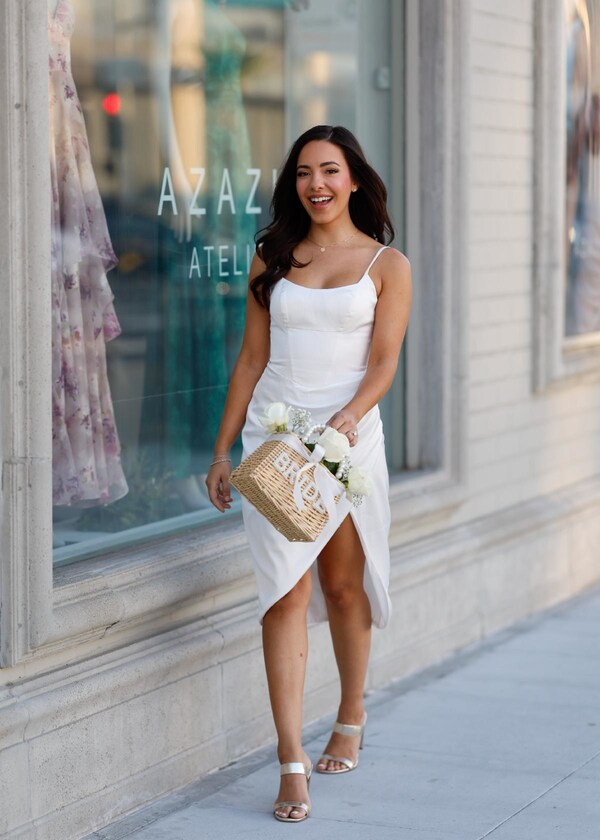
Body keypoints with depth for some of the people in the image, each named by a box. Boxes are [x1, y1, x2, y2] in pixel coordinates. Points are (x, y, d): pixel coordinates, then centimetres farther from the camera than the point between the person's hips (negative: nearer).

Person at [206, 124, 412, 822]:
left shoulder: (386, 264, 4)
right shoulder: (272, 257, 11)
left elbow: (384, 360, -4)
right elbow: (253, 356, 12)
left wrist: (348, 415, -23)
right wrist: (223, 449, 9)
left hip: (348, 433, -1)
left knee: (343, 584, 9)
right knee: (286, 589, -8)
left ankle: (350, 718, 34)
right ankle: (292, 762, -11)